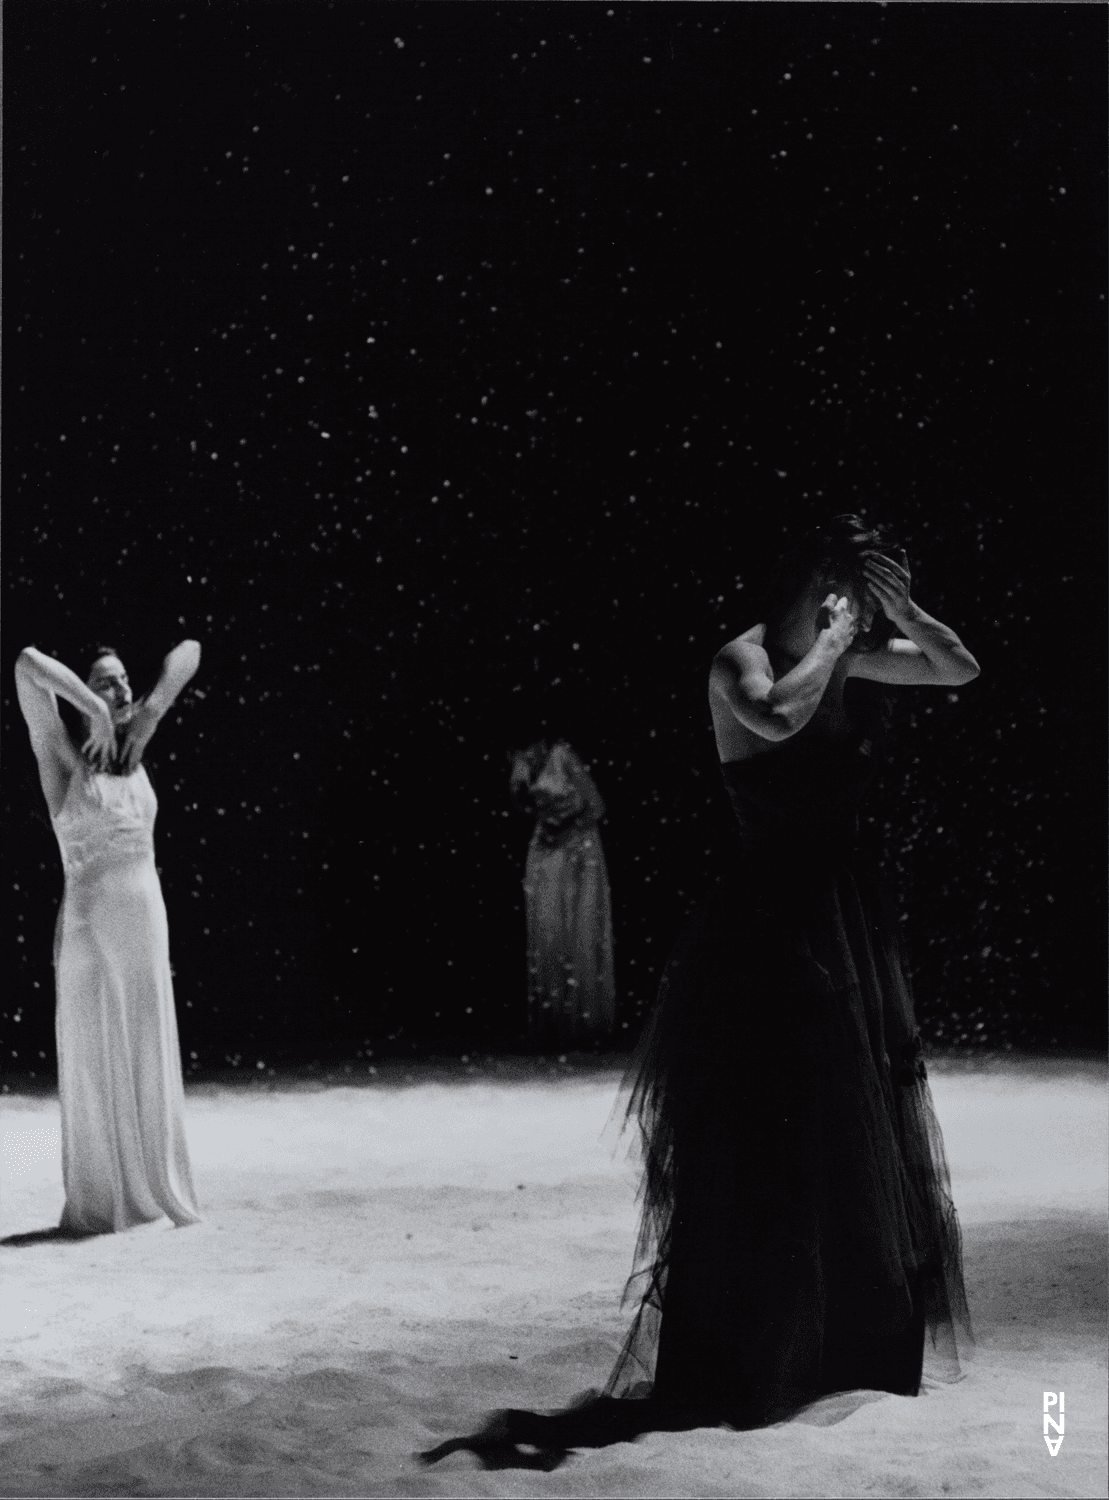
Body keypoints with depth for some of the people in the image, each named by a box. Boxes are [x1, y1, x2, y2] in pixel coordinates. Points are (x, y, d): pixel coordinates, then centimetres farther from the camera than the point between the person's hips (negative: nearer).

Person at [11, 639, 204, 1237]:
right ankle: (95, 1206, 12)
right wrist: (95, 711, -15)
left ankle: (152, 1195, 21)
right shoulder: (61, 755, -4)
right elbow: (27, 663, -21)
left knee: (148, 1065, 11)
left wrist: (149, 707, 3)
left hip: (147, 926, 6)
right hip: (89, 929, -6)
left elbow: (189, 652, 17)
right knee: (96, 1070, 2)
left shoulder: (131, 745, 11)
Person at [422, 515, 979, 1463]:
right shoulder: (741, 662, -12)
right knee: (760, 1151, -2)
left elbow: (961, 669, 15)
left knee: (859, 1139, 15)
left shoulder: (845, 664, 9)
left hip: (847, 922, 8)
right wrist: (832, 639, -19)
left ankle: (847, 1341, 30)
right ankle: (740, 1360, 10)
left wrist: (899, 612, 0)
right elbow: (777, 716, -35)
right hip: (772, 927, -8)